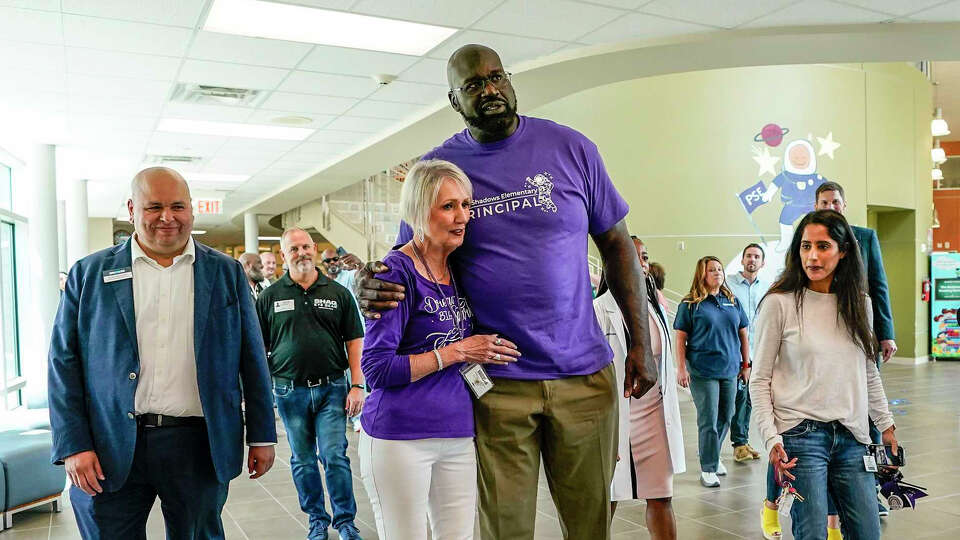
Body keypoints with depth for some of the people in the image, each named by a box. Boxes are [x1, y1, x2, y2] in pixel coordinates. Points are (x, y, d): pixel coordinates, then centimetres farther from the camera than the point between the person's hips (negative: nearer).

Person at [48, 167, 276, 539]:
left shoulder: (227, 273, 5)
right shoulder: (90, 273, 4)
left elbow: (252, 359, 6)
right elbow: (64, 362, 3)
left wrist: (261, 436, 4)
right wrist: (72, 445, -5)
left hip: (199, 445, 1)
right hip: (110, 452, 0)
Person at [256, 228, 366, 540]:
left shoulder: (338, 293, 2)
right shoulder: (270, 297, 3)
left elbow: (354, 340, 3)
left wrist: (357, 385, -3)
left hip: (331, 388, -1)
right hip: (290, 390, 1)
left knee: (334, 456, -2)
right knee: (302, 460, 11)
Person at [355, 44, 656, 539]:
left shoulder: (570, 148, 2)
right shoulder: (437, 168, 1)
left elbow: (616, 243, 7)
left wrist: (641, 342, 2)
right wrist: (370, 284, -17)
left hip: (583, 373, 1)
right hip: (495, 384, -1)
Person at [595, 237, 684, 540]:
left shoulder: (655, 308, 8)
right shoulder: (600, 310, -12)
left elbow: (666, 368, 14)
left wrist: (672, 422, 14)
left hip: (655, 417, 5)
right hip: (616, 420, -5)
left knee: (661, 499, 7)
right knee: (607, 502, 9)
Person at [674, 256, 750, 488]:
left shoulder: (733, 301, 9)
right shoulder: (690, 304, -4)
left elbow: (743, 334, 15)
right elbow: (680, 338, -5)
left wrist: (746, 364, 13)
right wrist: (681, 368, -10)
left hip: (730, 371, 5)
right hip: (702, 372, -5)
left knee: (725, 418, 14)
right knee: (708, 421, -3)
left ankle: (713, 455, 34)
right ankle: (708, 468, 8)